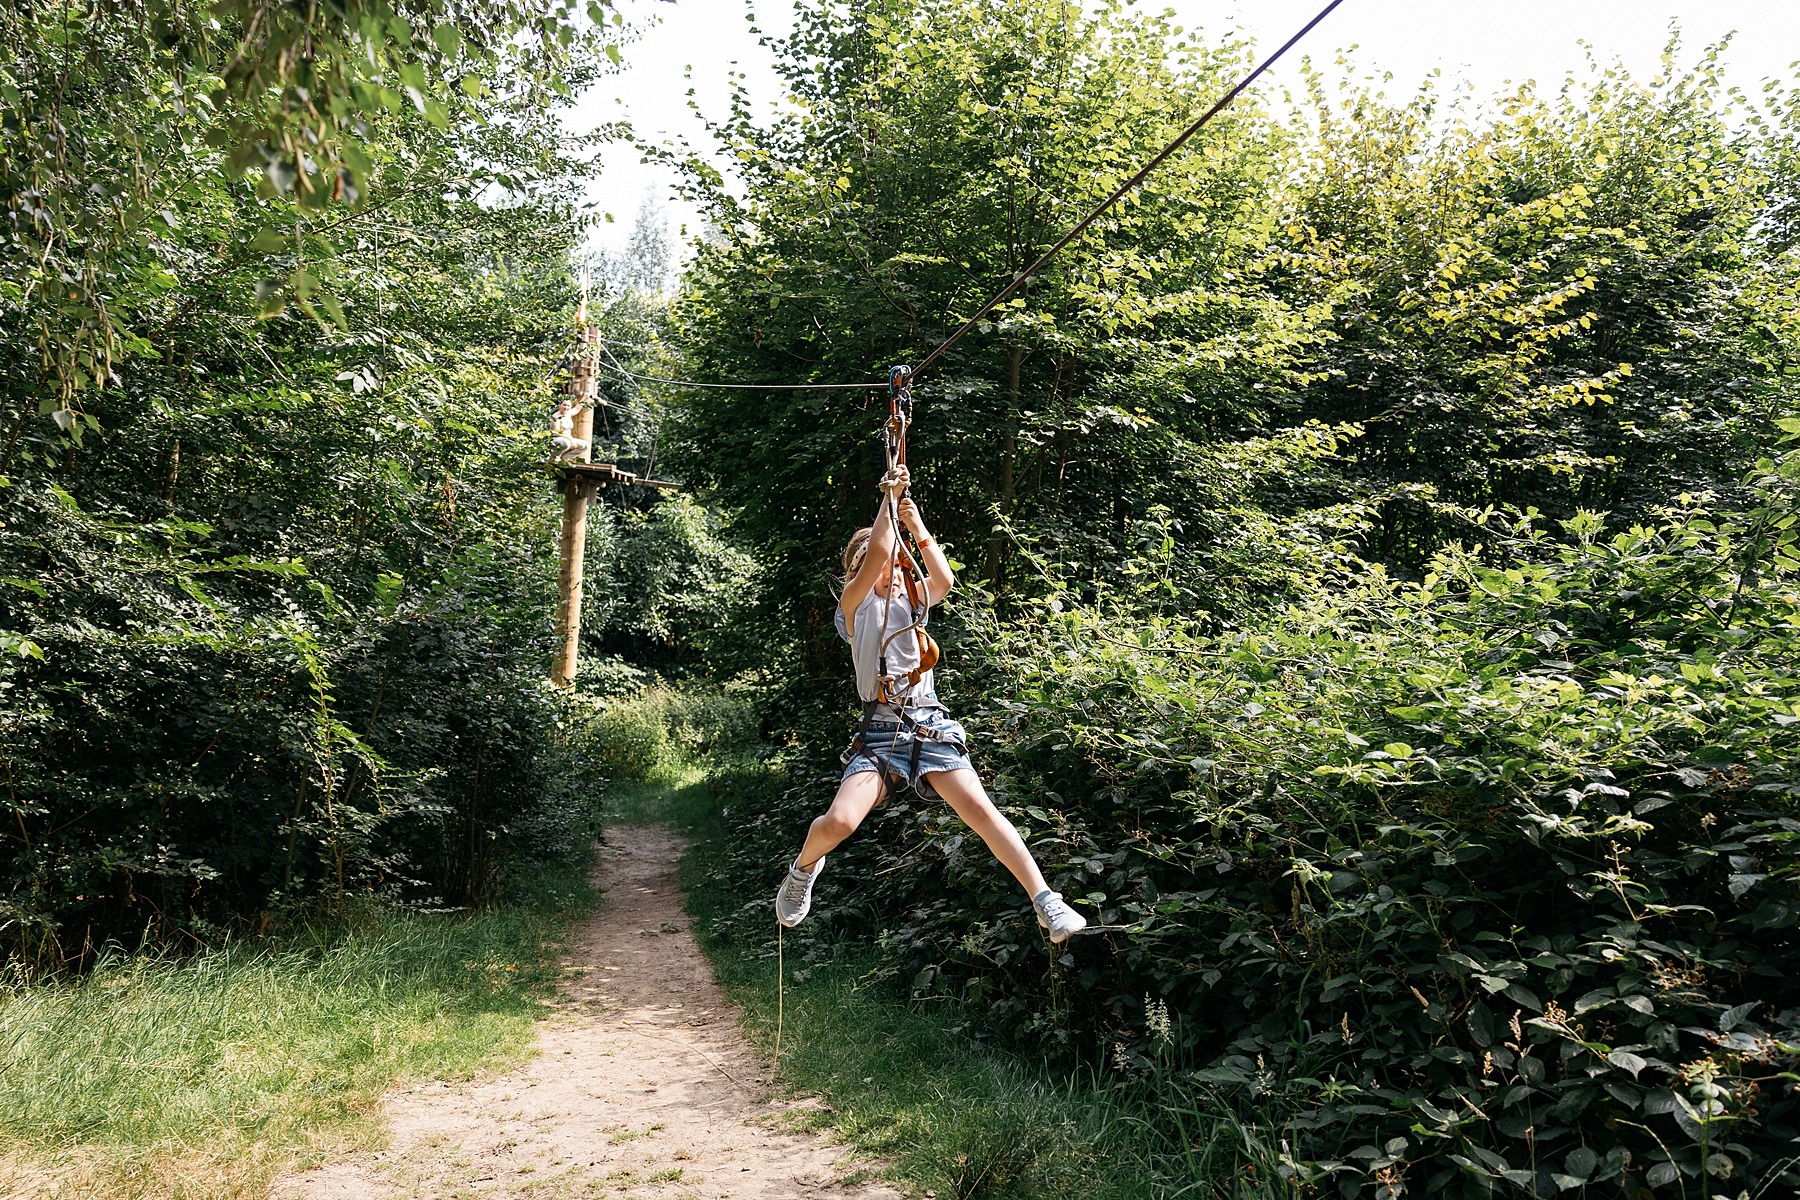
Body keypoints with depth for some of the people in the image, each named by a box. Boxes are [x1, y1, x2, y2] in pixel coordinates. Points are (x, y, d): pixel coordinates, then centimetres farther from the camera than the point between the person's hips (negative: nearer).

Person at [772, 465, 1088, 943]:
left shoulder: (910, 601, 21)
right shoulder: (854, 605, 10)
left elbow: (945, 580, 1)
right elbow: (875, 553, -7)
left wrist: (918, 526, 1)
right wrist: (888, 499, 0)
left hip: (930, 727, 3)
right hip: (880, 732, -2)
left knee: (980, 809, -16)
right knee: (837, 822, -19)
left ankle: (1045, 902, -14)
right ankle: (804, 867, 16)